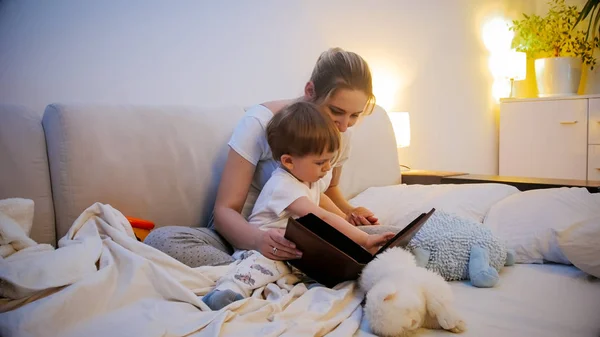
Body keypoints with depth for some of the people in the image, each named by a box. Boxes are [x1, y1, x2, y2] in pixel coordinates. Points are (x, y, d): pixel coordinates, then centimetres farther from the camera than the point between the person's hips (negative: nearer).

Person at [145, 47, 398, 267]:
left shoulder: (341, 133, 1)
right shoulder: (261, 121, -15)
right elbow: (225, 210, -16)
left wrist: (349, 212, 0)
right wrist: (258, 239, -38)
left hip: (298, 244, 4)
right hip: (244, 238, -3)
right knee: (159, 240, -31)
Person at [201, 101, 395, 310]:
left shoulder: (311, 177, 6)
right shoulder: (283, 186, -26)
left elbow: (320, 198, 31)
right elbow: (322, 218, -35)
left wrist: (347, 217, 17)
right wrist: (365, 239, -37)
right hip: (263, 246, -9)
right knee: (269, 262, -41)